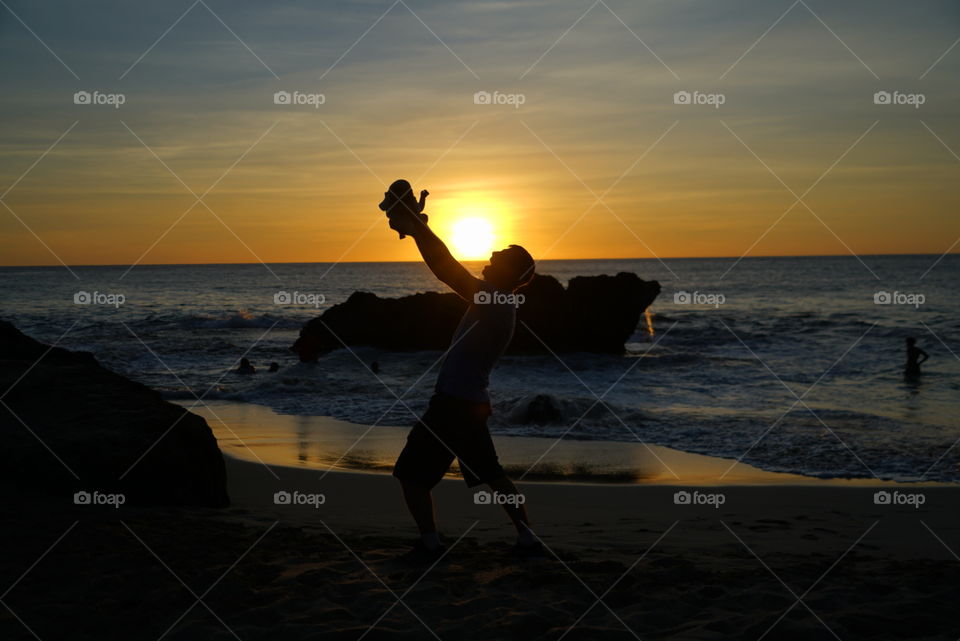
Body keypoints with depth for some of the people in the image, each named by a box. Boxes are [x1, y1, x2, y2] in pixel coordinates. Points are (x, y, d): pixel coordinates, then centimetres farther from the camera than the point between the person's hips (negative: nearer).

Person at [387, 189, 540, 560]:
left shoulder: (493, 302, -18)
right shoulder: (499, 304, 9)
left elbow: (446, 269, -24)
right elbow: (449, 271, 11)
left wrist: (417, 228, -16)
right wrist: (419, 230, 6)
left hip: (452, 405, -10)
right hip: (473, 405, 10)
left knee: (412, 474, 3)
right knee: (491, 474, 20)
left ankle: (430, 544, 4)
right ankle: (528, 539, 20)